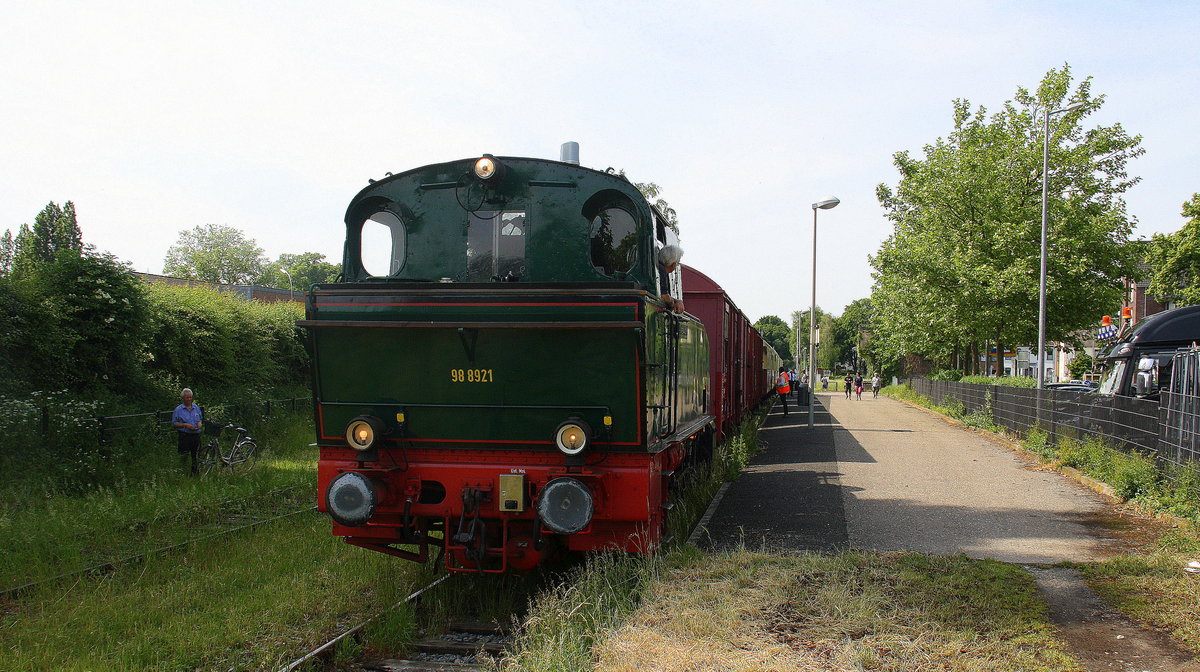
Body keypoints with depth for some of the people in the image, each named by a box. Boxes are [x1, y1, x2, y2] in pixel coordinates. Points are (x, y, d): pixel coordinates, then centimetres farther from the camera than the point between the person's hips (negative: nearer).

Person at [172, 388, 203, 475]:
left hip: (196, 435, 4)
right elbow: (174, 424, -3)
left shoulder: (196, 407, 12)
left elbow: (200, 419, 23)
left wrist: (200, 423, 0)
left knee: (196, 457, 7)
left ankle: (196, 474, 17)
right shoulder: (178, 409, -1)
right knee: (183, 457, -4)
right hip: (184, 436, -4)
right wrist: (185, 425, -15)